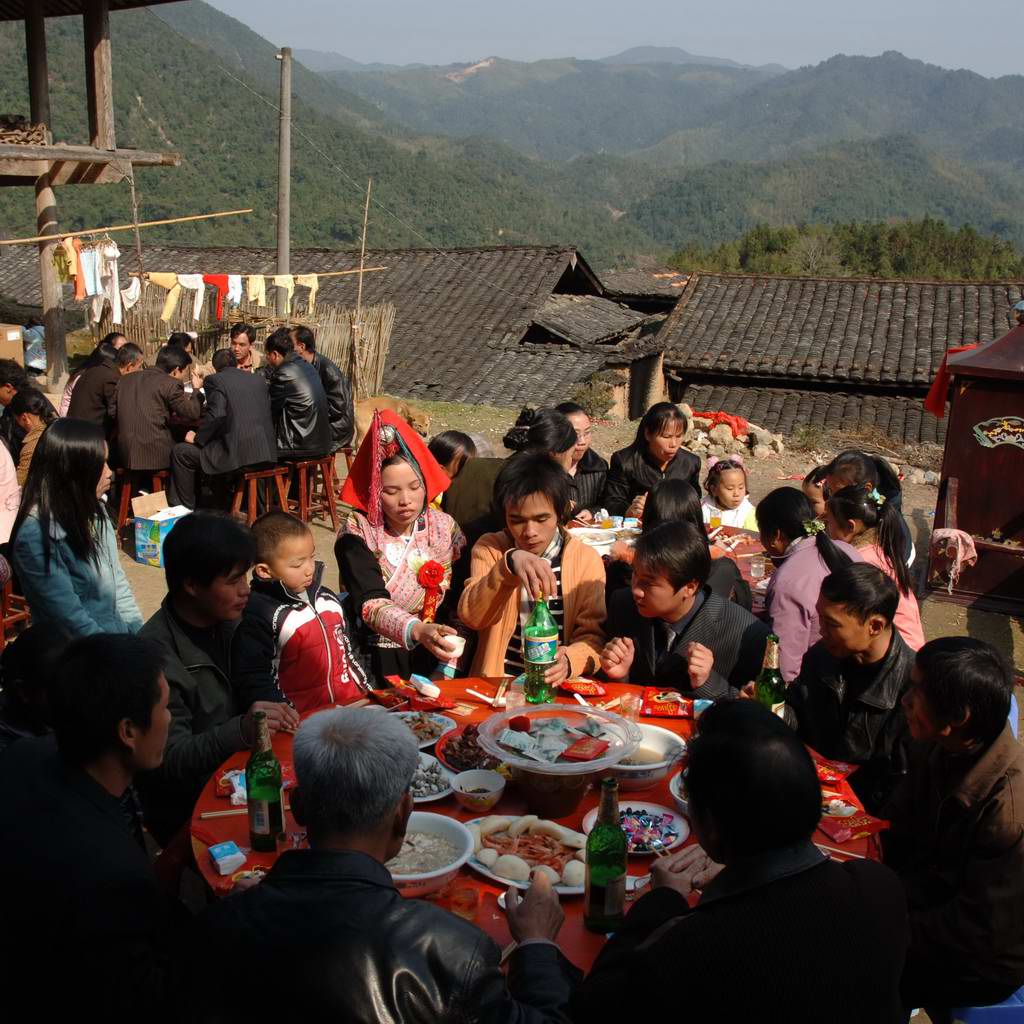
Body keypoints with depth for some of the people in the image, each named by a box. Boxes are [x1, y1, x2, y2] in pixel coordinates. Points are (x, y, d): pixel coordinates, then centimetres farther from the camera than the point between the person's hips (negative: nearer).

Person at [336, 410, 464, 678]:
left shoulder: (444, 527, 5)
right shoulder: (357, 532, -4)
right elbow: (371, 603, -16)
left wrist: (449, 667, -10)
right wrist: (417, 630, -33)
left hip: (436, 657, 2)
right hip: (380, 663, -2)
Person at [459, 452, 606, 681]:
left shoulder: (586, 559, 3)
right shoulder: (489, 549, 4)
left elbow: (592, 636, -2)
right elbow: (471, 617, -10)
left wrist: (570, 660, -24)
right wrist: (509, 562, -23)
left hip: (559, 688, 1)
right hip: (497, 686, -1)